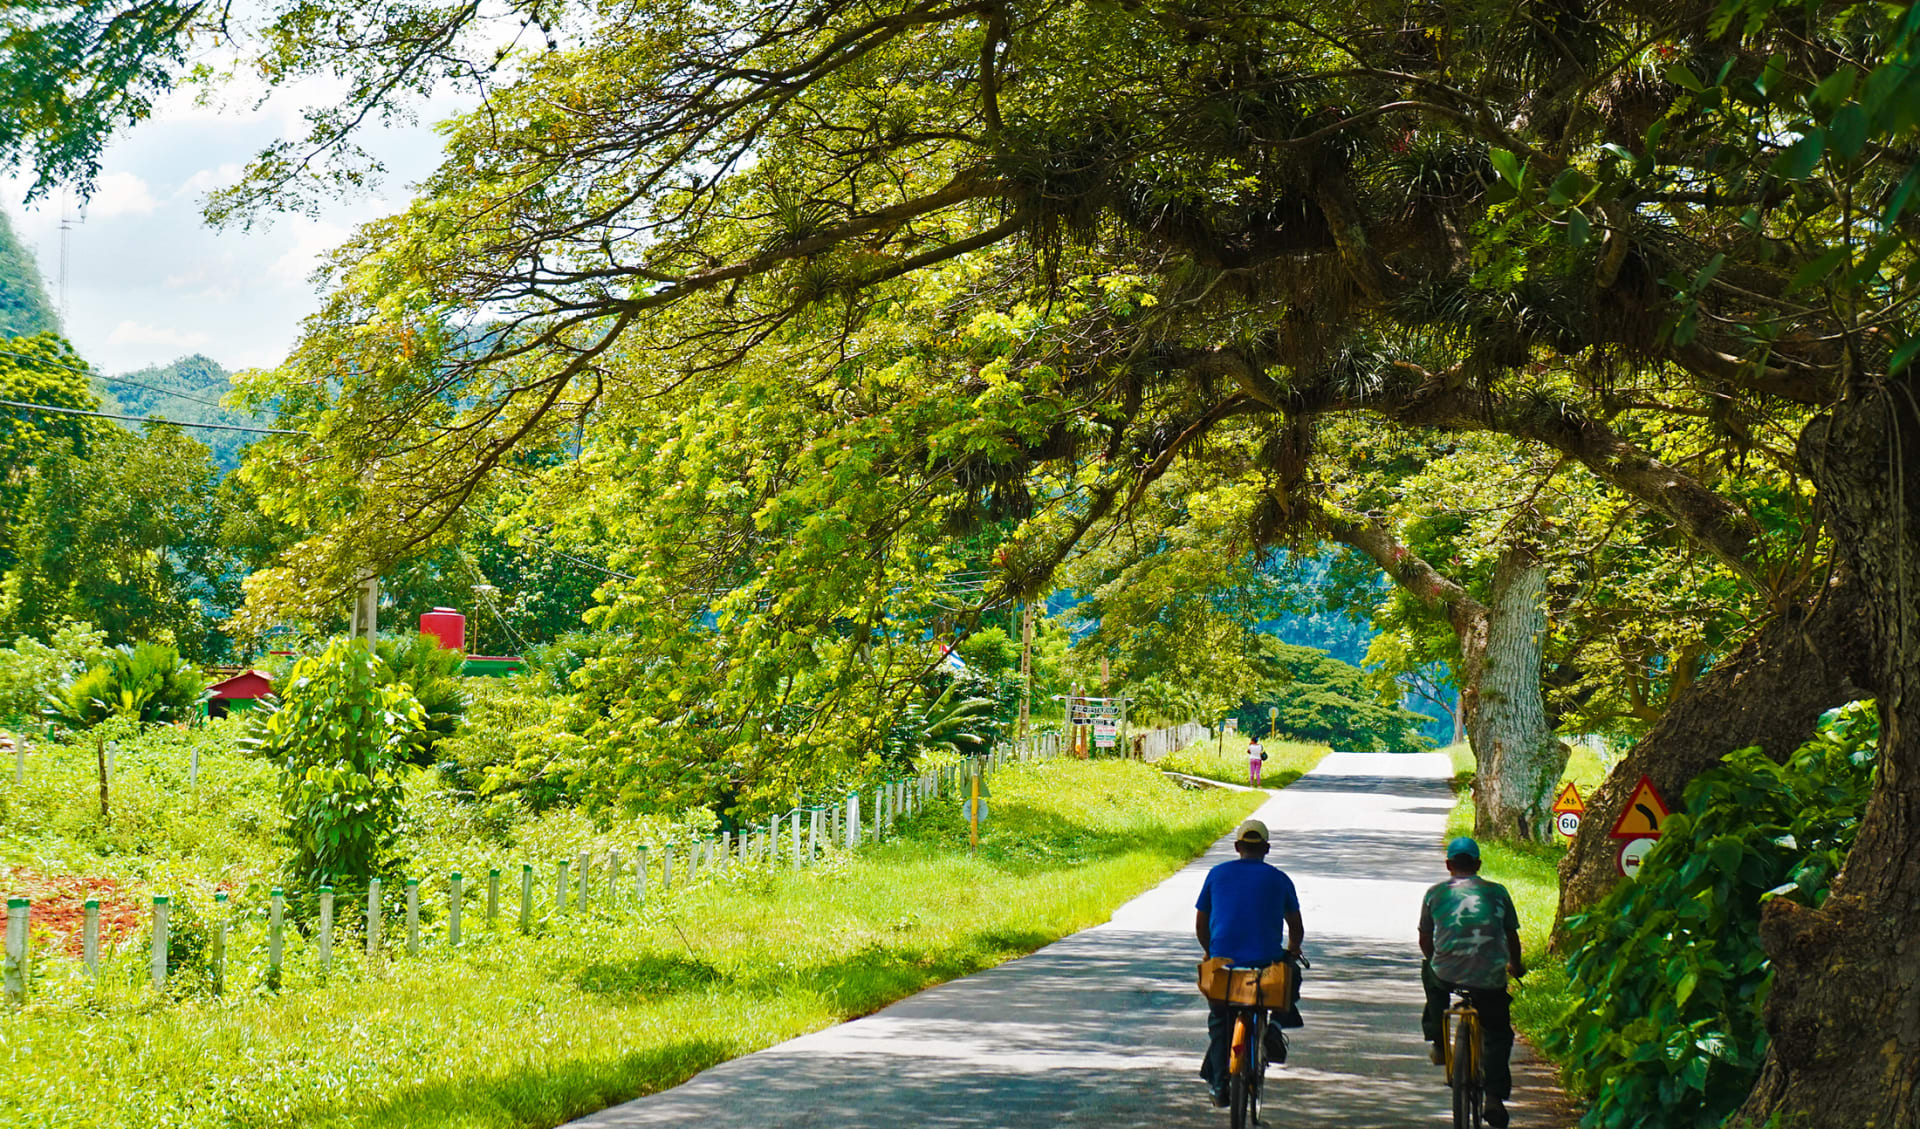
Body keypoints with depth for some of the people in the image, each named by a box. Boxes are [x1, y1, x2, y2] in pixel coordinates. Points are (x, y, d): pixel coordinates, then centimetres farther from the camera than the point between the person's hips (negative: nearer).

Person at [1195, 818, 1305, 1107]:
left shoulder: (1217, 874, 9)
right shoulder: (1278, 879, 6)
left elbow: (1200, 924, 13)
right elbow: (1297, 928, 15)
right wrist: (1292, 952, 35)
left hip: (1222, 962, 1)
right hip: (1266, 961, -1)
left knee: (1219, 1019, 19)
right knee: (1292, 976, 29)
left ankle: (1218, 1082, 8)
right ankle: (1276, 1024, 7)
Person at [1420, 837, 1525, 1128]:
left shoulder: (1435, 893, 7)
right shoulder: (1497, 892, 8)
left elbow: (1425, 940, 16)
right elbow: (1512, 936, 17)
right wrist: (1515, 964, 38)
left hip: (1447, 974, 1)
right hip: (1490, 979, -1)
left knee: (1430, 972, 35)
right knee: (1497, 1035, 15)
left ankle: (1438, 1043, 32)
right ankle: (1495, 1097, -1)